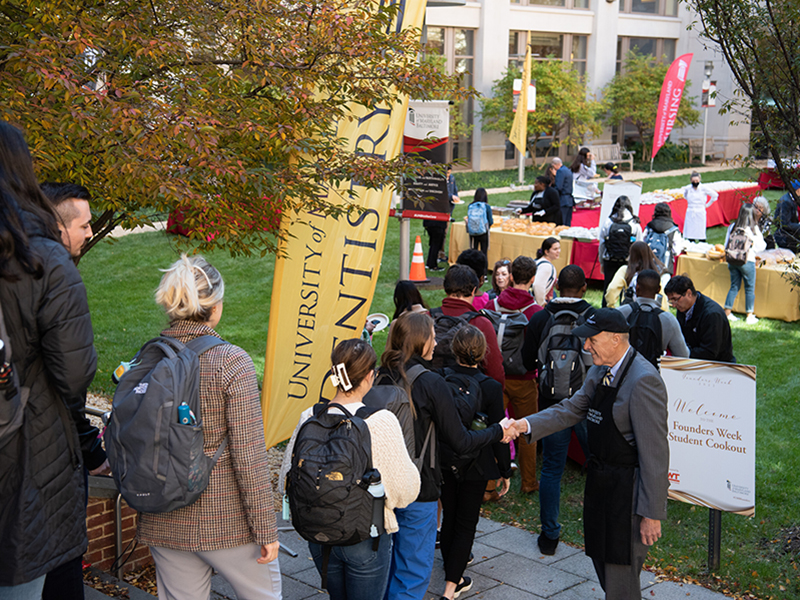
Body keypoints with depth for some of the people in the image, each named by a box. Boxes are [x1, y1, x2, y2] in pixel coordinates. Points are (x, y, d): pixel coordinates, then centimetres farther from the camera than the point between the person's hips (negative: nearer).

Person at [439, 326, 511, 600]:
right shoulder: (491, 387, -18)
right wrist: (505, 471, 1)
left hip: (443, 461, 3)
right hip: (474, 464, -3)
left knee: (449, 516, 20)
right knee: (466, 522, 8)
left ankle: (451, 569, 35)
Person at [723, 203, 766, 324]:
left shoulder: (732, 226, 1)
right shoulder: (754, 228, -10)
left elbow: (726, 245, 8)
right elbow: (761, 246, -3)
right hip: (747, 260, -4)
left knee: (734, 287, 15)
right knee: (750, 288, 7)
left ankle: (727, 312, 15)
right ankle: (750, 316, 11)